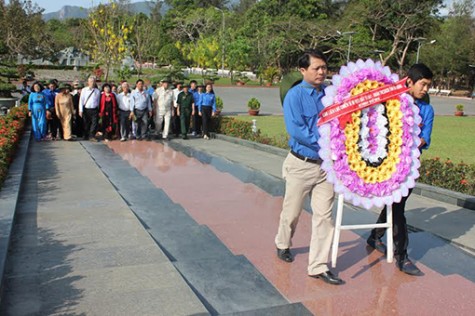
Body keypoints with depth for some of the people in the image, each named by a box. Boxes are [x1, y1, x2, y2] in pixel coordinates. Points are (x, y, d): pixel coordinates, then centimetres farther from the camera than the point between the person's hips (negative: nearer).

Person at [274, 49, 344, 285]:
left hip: (327, 164, 4)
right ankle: (283, 244, 42)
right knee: (292, 211, 13)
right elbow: (296, 130, -20)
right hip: (301, 165, -3)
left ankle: (318, 266, 12)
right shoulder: (294, 96, -10)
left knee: (324, 215, 3)